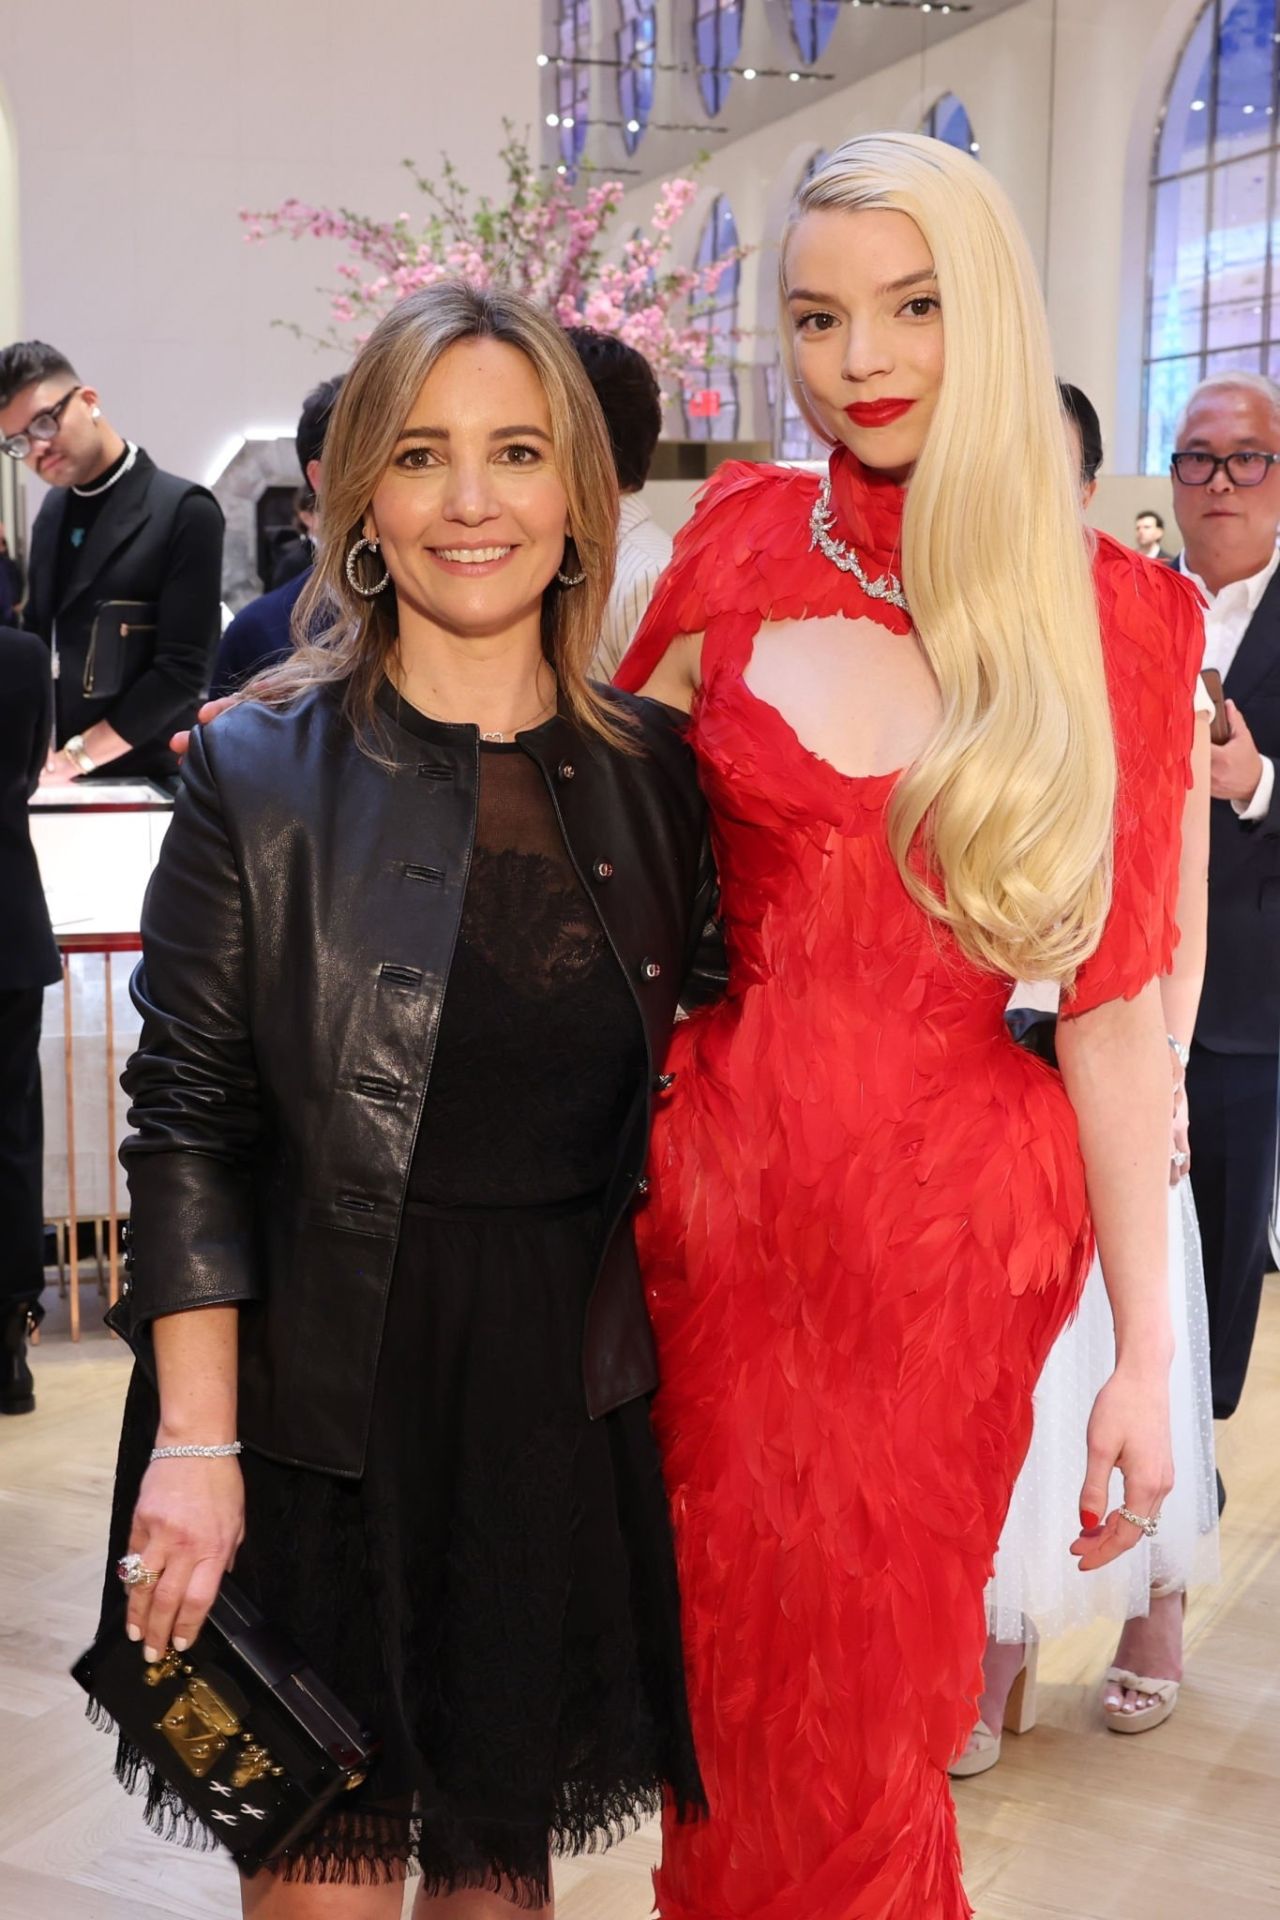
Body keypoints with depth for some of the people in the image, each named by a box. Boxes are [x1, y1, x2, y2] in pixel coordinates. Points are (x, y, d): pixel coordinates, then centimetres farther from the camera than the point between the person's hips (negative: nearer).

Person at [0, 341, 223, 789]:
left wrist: (72, 759, -14)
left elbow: (182, 669, -15)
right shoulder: (53, 512, 11)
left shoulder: (184, 511, -9)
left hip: (146, 777, -5)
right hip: (55, 777, 5)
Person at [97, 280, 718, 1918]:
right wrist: (194, 1443, -12)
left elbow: (680, 1091, 9)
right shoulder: (260, 774, -6)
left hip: (571, 1396, 3)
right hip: (322, 1396, -2)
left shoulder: (655, 772, 3)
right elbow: (187, 1123, -7)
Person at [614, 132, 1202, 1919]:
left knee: (874, 1683, 16)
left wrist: (1146, 1349, -5)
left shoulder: (1112, 620, -6)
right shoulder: (743, 545, -1)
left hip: (957, 1227, -1)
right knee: (736, 1668, 17)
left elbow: (1117, 1002, -5)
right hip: (730, 1183, 2)